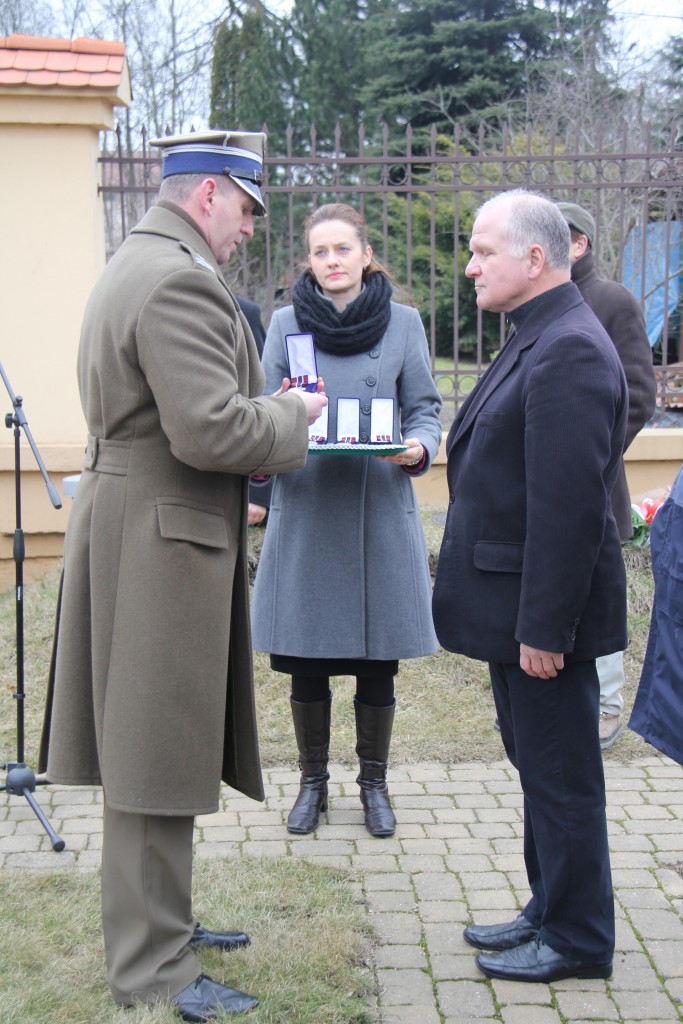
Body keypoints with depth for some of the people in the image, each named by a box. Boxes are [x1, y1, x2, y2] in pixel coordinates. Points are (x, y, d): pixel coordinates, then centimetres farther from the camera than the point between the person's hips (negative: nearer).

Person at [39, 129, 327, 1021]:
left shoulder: (135, 265, 16)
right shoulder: (179, 280, -19)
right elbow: (211, 430, -26)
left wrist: (268, 409, 14)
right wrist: (291, 416, -9)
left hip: (138, 526, 11)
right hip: (163, 538, -11)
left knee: (155, 749, 19)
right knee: (159, 758, -2)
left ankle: (156, 919, 33)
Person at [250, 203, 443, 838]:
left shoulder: (403, 323, 4)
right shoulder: (286, 323, 4)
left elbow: (425, 409, 7)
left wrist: (419, 447, -14)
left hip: (380, 511, 0)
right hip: (305, 510, 0)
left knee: (378, 662, 7)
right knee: (306, 663, 7)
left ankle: (373, 781, 26)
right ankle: (312, 780, 26)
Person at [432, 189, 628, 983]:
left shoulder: (569, 350, -20)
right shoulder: (536, 339, 13)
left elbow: (570, 503, -25)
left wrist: (543, 626, -24)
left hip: (544, 606, -10)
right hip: (514, 599, 10)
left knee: (561, 776, 3)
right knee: (538, 766, 20)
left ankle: (577, 941, 18)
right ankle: (550, 911, 34)